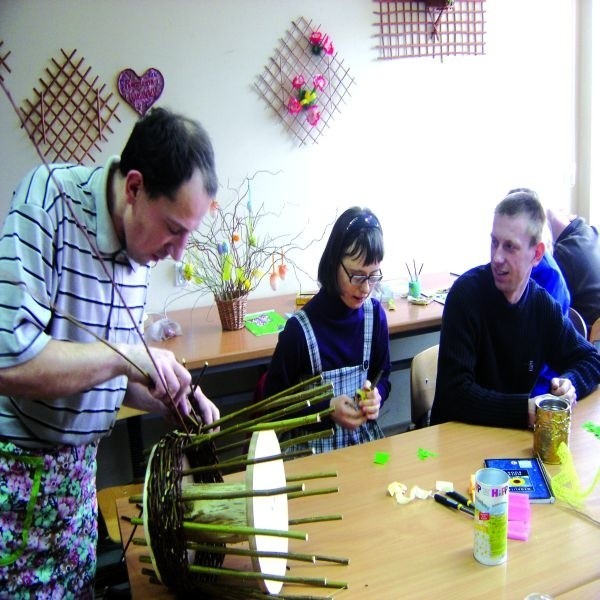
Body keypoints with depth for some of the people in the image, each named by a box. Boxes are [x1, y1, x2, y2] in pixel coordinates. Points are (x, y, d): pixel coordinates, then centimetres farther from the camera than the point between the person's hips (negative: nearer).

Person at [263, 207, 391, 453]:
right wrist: (326, 411, -17)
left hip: (364, 436, 4)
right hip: (314, 445, -4)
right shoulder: (300, 328, -17)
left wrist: (376, 396, -9)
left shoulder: (375, 313, -4)